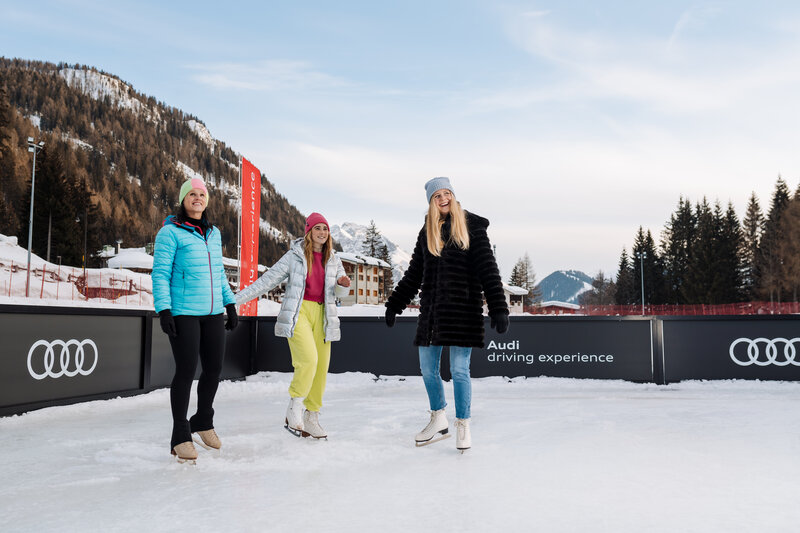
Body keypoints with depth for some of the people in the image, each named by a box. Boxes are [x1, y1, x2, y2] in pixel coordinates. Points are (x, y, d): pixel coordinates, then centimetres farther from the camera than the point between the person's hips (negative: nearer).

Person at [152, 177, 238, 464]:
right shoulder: (170, 232, -4)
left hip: (213, 313, 6)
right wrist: (164, 310, -15)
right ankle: (180, 436, 9)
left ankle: (203, 421, 31)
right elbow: (160, 274, -7)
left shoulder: (214, 234, 15)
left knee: (214, 369, 9)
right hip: (183, 313, -6)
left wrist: (230, 304, 16)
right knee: (186, 371, -5)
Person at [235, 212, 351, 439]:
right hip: (298, 312, -4)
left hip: (322, 314, 4)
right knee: (309, 359, -24)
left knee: (321, 367, 1)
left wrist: (343, 284, -13)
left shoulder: (333, 260, 13)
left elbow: (341, 292, 13)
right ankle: (293, 412, -10)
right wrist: (237, 298, -2)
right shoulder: (295, 256, 1)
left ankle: (311, 417, 16)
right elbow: (268, 280, 2)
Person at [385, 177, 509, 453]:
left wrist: (499, 308, -14)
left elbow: (488, 269, -6)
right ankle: (438, 422, 28)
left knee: (459, 370, -3)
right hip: (431, 308, 5)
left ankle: (463, 426, 15)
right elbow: (414, 274, 18)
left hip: (463, 307, -5)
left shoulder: (471, 226, -1)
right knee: (427, 369, 9)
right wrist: (394, 304, 18)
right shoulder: (427, 231, 12)